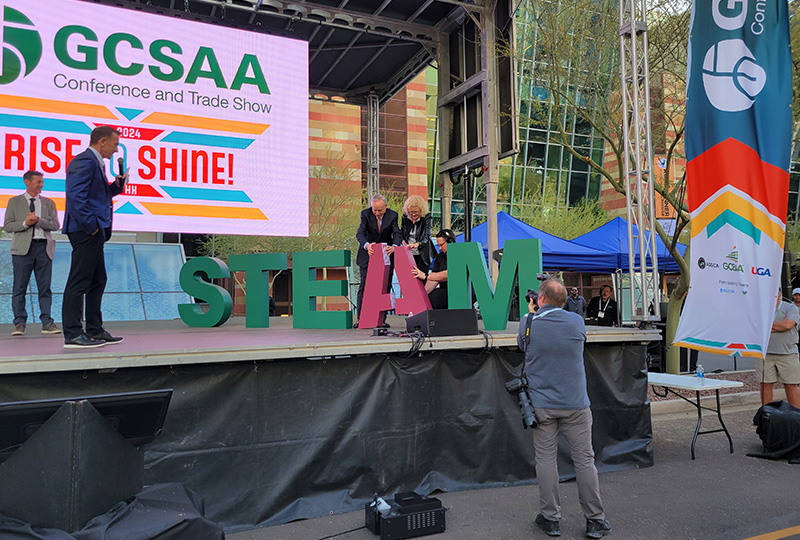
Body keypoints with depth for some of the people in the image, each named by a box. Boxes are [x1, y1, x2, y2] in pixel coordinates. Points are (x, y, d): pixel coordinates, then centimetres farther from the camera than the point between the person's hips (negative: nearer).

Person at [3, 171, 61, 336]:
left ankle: (47, 322, 3)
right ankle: (19, 323, 4)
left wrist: (38, 220, -11)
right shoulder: (14, 202, 11)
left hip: (44, 247, 1)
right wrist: (24, 223, -11)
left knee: (45, 287, 1)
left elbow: (55, 225, 4)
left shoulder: (48, 203, 15)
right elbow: (7, 226, 4)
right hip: (23, 248, -1)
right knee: (19, 287, -2)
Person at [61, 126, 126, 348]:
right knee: (78, 282, -7)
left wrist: (116, 185, 8)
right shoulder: (84, 161, -11)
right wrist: (91, 225, -20)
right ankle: (72, 334, -2)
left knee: (97, 281, 13)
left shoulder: (94, 162, 21)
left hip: (94, 232, 11)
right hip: (86, 231, -11)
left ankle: (95, 331, 20)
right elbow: (75, 196, -21)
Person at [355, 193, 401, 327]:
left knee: (385, 286, 1)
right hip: (368, 253, -1)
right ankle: (361, 318, 2)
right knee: (364, 285, -3)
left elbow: (397, 234, -16)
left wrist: (394, 246, -39)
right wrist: (366, 245, -42)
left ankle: (382, 319, 8)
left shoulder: (392, 215, -9)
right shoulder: (365, 214, -11)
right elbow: (360, 233, -21)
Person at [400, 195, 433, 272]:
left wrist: (417, 244, -41)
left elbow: (426, 236, -22)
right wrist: (403, 242, -8)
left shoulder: (426, 217, -10)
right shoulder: (405, 216, 0)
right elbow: (401, 233, 13)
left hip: (422, 255, -3)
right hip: (408, 254, 3)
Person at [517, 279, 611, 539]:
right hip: (575, 404, 1)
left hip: (542, 405, -1)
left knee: (546, 459, 8)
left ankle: (550, 518, 16)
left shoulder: (528, 322, -7)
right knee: (584, 460, 8)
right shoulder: (577, 321, -2)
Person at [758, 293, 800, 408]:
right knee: (765, 385, 3)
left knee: (790, 386, 1)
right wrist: (778, 327, -9)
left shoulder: (791, 308, 4)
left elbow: (787, 324, -13)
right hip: (765, 354, 2)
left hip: (787, 354, -2)